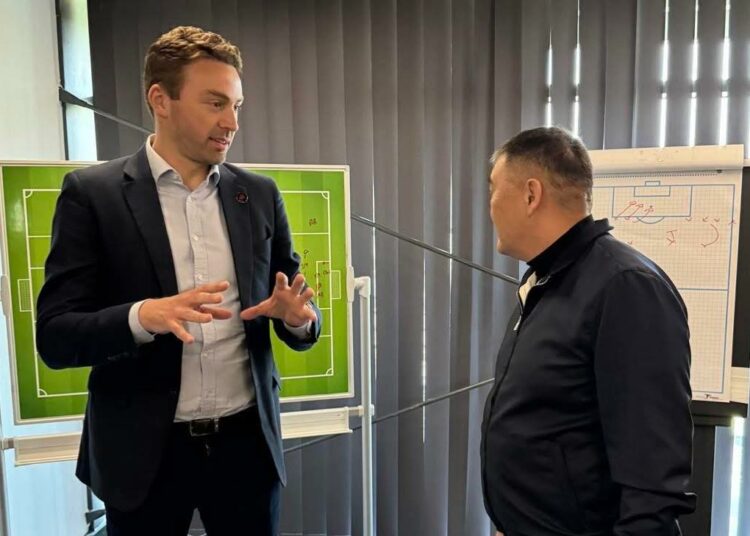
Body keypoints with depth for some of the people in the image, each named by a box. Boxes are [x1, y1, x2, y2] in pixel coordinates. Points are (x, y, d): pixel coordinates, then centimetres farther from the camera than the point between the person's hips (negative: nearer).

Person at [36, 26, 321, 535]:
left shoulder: (260, 194, 2)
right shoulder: (91, 192, -6)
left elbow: (301, 318, 6)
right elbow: (55, 335, -8)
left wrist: (298, 317, -17)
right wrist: (143, 316, -26)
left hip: (247, 440, 3)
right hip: (144, 450, -2)